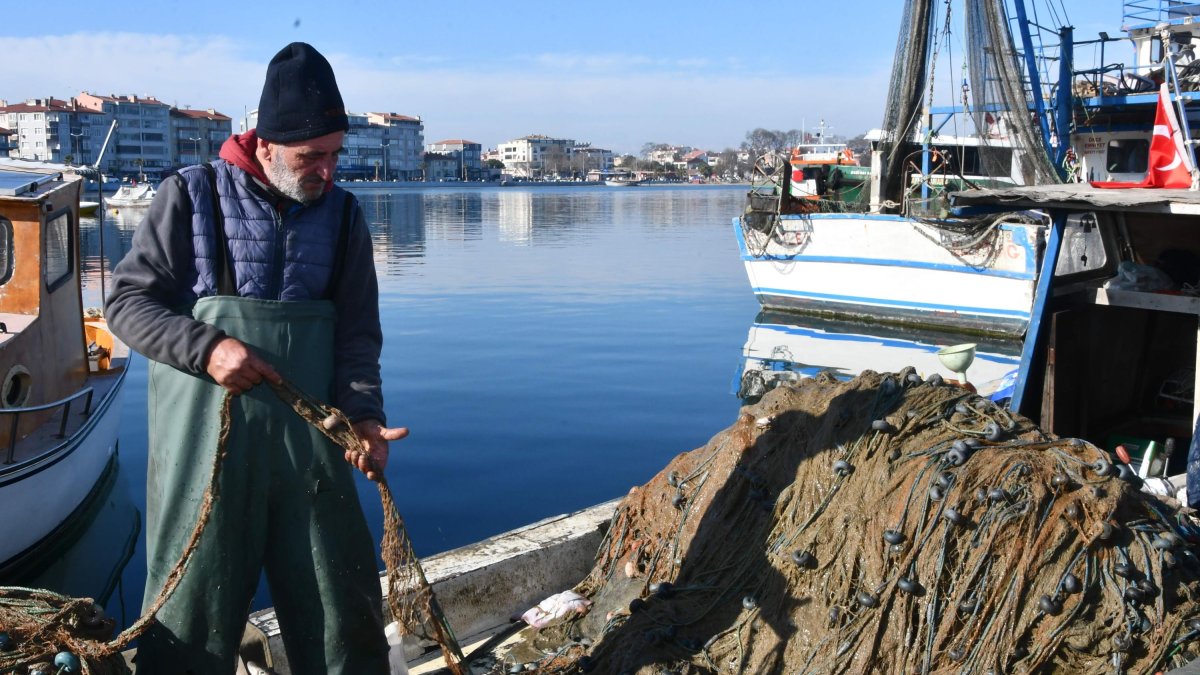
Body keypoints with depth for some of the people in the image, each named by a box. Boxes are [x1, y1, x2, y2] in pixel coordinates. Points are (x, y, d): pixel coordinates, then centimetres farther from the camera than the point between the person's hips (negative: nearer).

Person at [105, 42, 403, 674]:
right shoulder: (191, 196, -1)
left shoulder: (342, 215, 8)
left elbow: (357, 334, 7)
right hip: (205, 440, -3)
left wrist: (364, 416, -10)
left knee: (346, 607, 10)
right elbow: (127, 301, 0)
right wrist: (207, 349, -16)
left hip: (309, 442, 3)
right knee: (193, 607, 7)